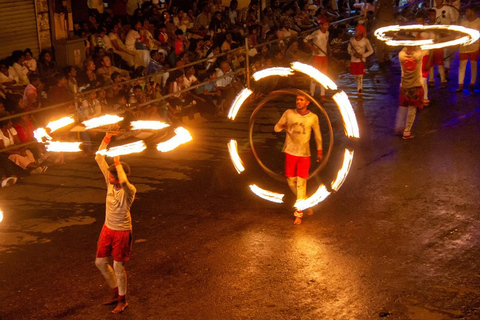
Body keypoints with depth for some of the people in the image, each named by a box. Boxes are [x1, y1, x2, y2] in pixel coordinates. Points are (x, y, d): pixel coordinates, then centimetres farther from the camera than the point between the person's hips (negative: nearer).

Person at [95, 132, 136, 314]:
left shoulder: (129, 190, -23)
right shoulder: (110, 182, -6)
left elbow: (124, 182, -50)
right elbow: (99, 158, -6)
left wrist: (118, 162, -40)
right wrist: (107, 138, -16)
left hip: (122, 232, -7)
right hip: (107, 228, 7)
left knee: (118, 267, 4)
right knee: (100, 262, 16)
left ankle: (122, 301, 23)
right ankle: (115, 292, 35)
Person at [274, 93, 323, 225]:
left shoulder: (313, 117, -5)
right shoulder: (289, 113, -3)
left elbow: (317, 135, 8)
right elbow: (277, 128, 5)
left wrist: (319, 151, 14)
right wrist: (287, 127, -11)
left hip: (304, 154, -2)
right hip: (290, 152, 2)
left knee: (301, 183, -4)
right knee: (291, 180, 8)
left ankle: (299, 213, 3)